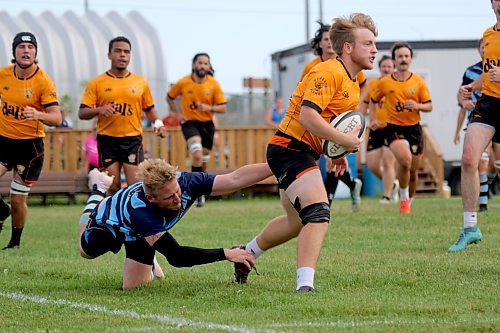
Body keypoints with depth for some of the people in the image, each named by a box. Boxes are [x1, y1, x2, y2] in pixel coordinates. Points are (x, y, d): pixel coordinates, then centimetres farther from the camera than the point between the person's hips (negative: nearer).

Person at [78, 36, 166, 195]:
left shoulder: (140, 82, 9)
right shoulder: (97, 83, 4)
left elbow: (149, 108, 18)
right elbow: (82, 113, 1)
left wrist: (158, 123, -2)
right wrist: (99, 110, -19)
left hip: (133, 140, 1)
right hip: (107, 140, 0)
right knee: (113, 187, 2)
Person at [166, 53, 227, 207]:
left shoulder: (214, 84, -6)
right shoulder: (183, 83, -9)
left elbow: (223, 107, -3)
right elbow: (169, 97, 9)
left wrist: (209, 108, -22)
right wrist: (177, 113, -4)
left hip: (207, 124, 3)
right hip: (190, 123, -3)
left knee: (203, 161, 11)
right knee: (197, 154, -25)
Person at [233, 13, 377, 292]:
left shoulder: (352, 81, 14)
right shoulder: (329, 73, -19)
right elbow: (308, 115, -29)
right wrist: (345, 140, -25)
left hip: (302, 153, 11)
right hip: (290, 150, -11)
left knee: (297, 222, 24)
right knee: (319, 214, -26)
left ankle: (246, 253, 45)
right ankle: (305, 284, -33)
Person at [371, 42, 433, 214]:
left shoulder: (419, 81, 1)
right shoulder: (384, 83, 0)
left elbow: (429, 106, 3)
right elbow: (373, 101, 16)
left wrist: (417, 106, -18)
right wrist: (374, 119, 4)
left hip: (414, 128, 2)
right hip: (393, 128, -2)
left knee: (413, 171, 8)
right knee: (405, 159, -28)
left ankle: (409, 203, 32)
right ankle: (403, 199, -9)